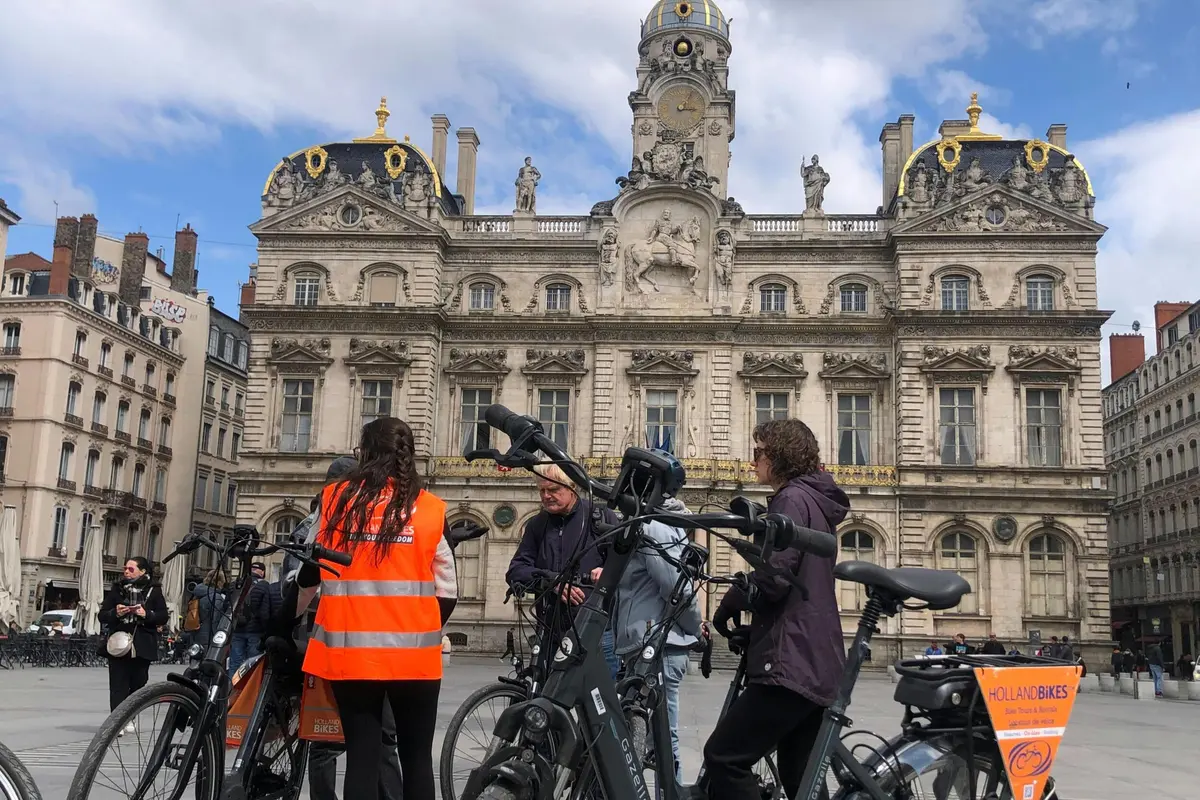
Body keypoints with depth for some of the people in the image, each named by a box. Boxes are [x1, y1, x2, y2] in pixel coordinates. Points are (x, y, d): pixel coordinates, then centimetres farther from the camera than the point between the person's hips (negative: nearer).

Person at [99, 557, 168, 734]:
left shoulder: (154, 591, 4)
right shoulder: (116, 589, 8)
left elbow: (163, 617, 2)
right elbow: (102, 616, 8)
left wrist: (147, 614, -15)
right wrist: (115, 613, -13)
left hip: (143, 646, 0)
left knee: (138, 683, 6)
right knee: (118, 684, -5)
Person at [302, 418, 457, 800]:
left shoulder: (335, 500, 1)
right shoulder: (430, 509, -2)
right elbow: (447, 590, 1)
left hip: (349, 650, 1)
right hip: (413, 654, -1)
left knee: (361, 757, 8)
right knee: (417, 759, 11)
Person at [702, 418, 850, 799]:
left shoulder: (792, 499, -11)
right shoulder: (816, 502, 20)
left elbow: (772, 580, -21)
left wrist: (728, 605, -5)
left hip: (793, 663, -11)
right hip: (818, 663, 11)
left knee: (724, 758, -11)